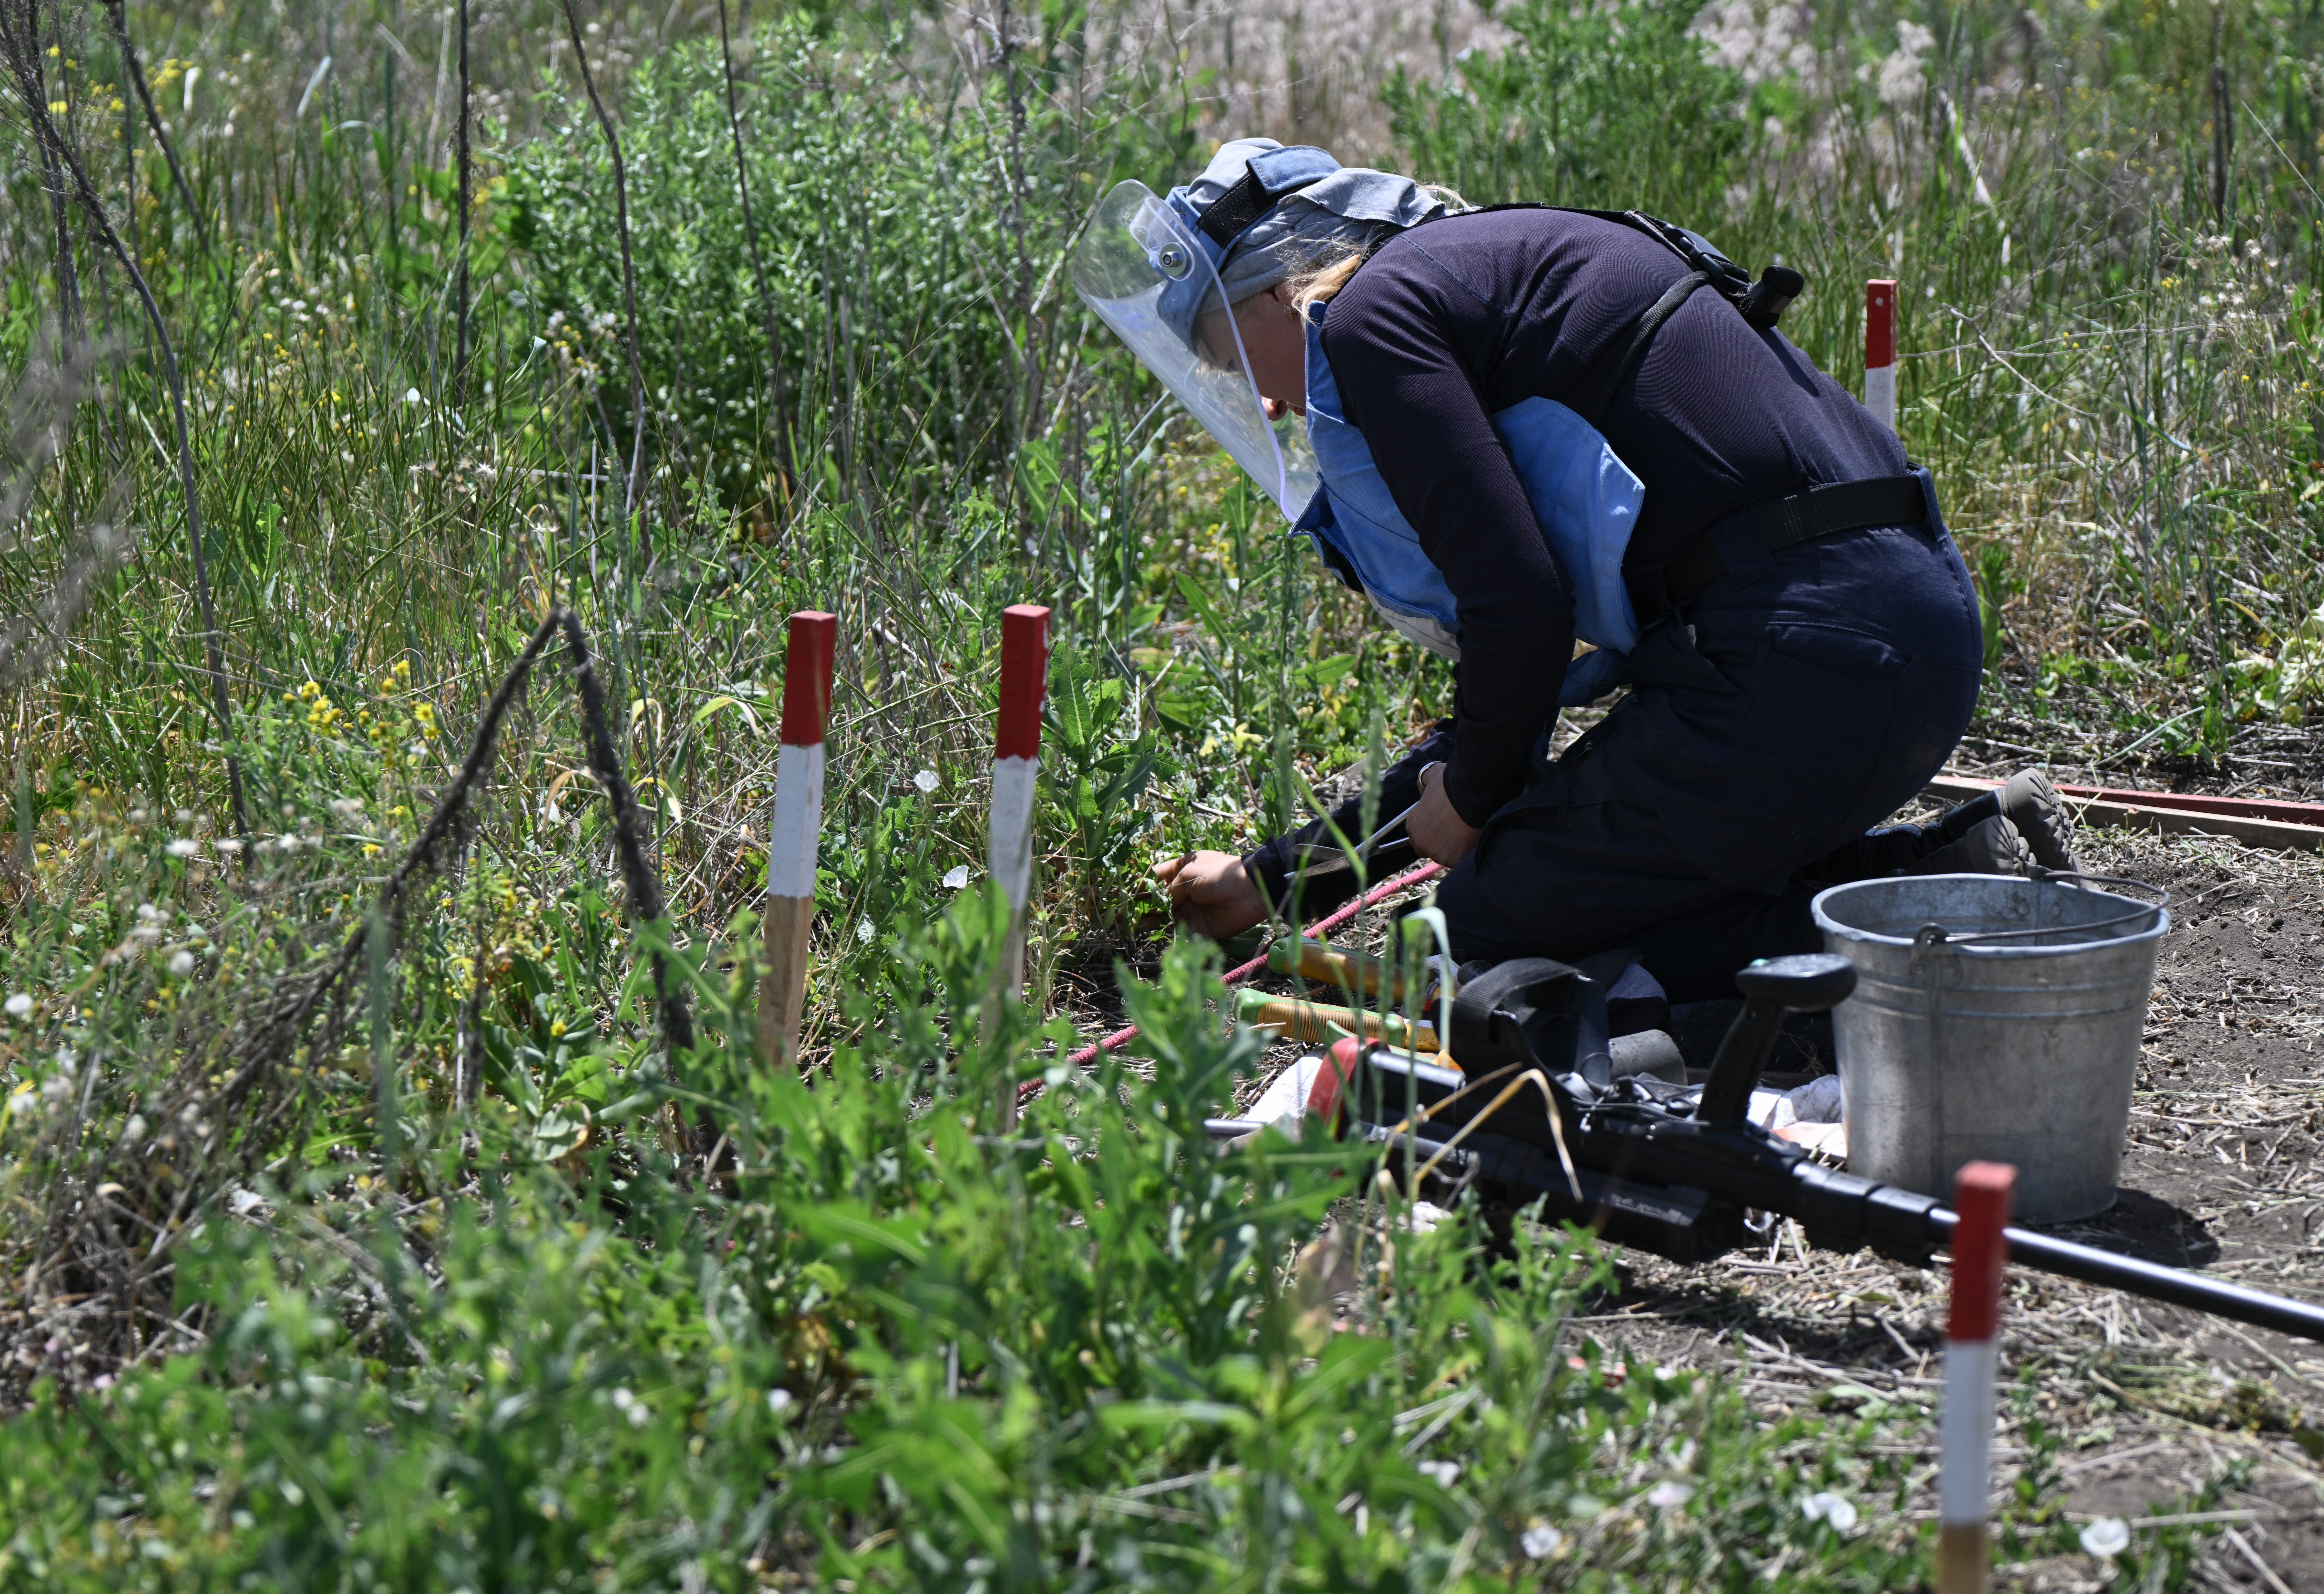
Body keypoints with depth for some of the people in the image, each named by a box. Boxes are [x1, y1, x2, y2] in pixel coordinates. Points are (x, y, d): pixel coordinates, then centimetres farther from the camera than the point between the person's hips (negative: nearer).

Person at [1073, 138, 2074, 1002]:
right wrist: (1278, 880, 36)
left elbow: (1518, 614, -14)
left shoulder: (1374, 317, -2)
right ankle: (1968, 866, 10)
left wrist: (1473, 798, 7)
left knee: (1493, 925, 4)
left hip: (1795, 656, -10)